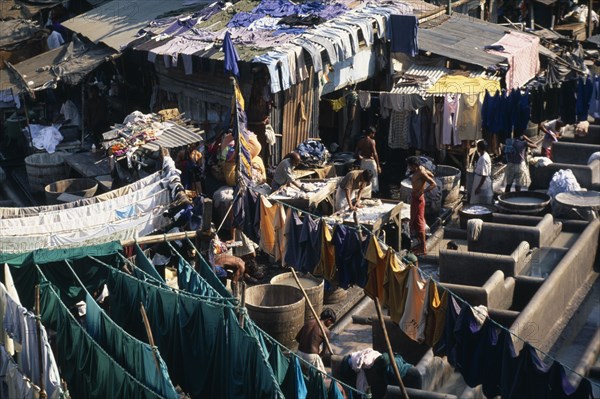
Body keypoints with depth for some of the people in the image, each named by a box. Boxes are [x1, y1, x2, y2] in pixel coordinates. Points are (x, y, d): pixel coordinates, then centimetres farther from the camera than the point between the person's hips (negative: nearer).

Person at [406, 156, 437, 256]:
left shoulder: (421, 173, -23)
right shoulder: (420, 169, 4)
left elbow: (434, 184, -28)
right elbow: (431, 175, 22)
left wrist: (422, 191, -31)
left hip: (418, 199, -10)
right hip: (414, 198, 10)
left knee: (419, 223, -5)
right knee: (415, 222, 18)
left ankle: (423, 248, 0)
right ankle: (421, 243, 28)